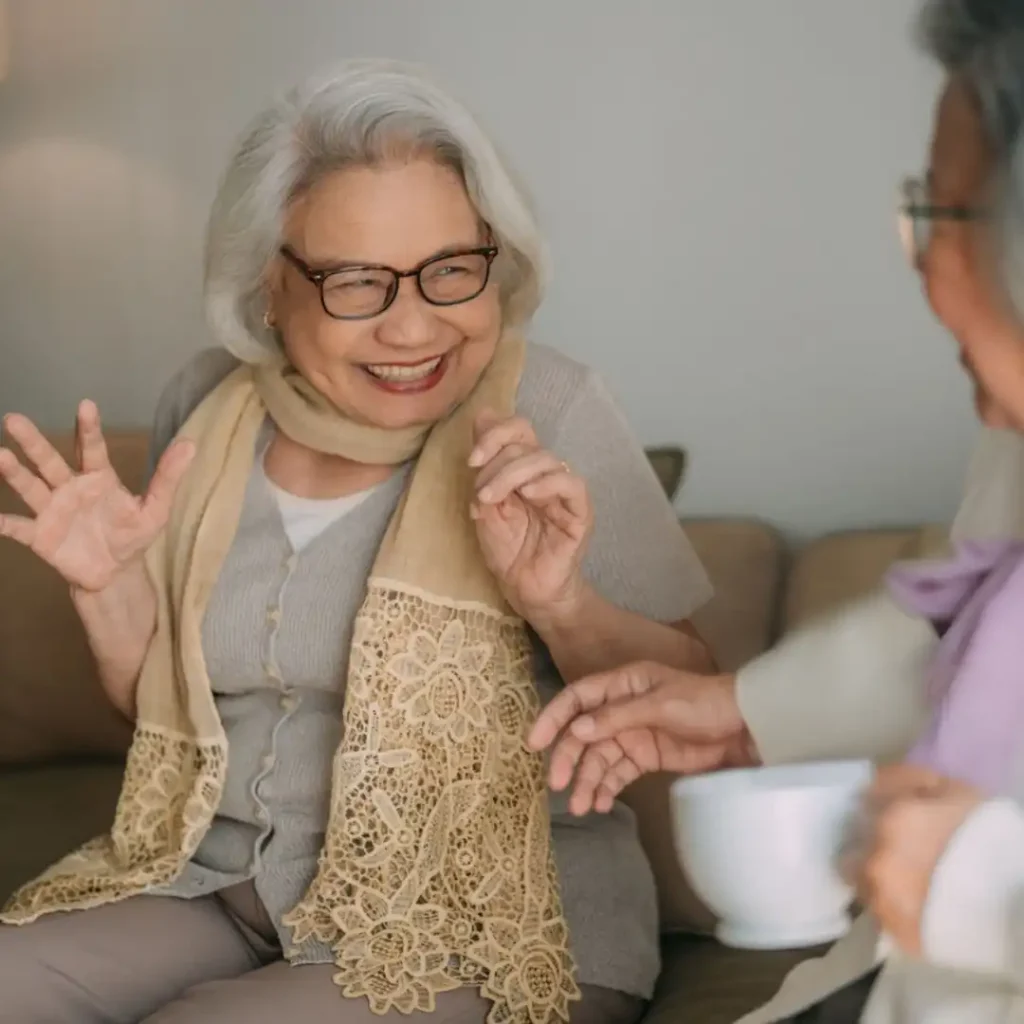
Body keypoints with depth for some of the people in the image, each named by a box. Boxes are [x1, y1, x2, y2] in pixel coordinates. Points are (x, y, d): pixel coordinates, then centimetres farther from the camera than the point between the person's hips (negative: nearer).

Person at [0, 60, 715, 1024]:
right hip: (219, 880, 5)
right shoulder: (208, 406, 1)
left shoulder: (539, 411, -12)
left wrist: (558, 603, -26)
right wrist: (111, 588, -6)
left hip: (488, 919, -4)